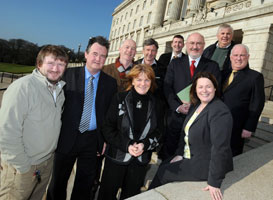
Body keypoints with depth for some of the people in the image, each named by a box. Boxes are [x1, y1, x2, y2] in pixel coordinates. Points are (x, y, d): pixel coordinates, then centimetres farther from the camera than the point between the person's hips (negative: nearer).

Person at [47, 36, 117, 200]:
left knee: (85, 184, 19)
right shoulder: (69, 74, -4)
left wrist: (106, 140, -1)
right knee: (58, 182, 18)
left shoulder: (110, 82, 0)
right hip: (67, 137, -1)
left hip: (93, 140, 1)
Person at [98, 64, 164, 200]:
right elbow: (107, 129, -7)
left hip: (141, 159, 2)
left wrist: (144, 145, -13)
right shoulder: (120, 99, -5)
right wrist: (127, 146, -16)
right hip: (117, 157, -2)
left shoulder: (155, 104, 3)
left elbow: (158, 132, 5)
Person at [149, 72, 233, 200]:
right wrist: (179, 153, 2)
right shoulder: (196, 105, 2)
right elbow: (185, 132, 10)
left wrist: (214, 182, -26)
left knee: (163, 173, -2)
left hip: (206, 164, -8)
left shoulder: (220, 112, -25)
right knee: (163, 166, 4)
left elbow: (220, 148, -28)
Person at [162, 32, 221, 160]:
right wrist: (177, 107, -13)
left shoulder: (213, 66, 6)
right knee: (168, 153, 9)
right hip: (176, 115, 1)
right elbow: (167, 88, 1)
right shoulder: (175, 64, 9)